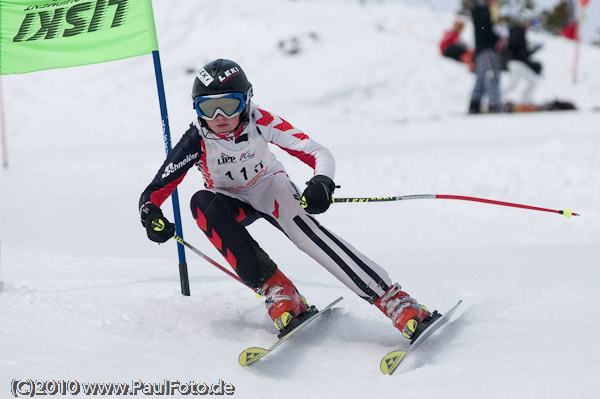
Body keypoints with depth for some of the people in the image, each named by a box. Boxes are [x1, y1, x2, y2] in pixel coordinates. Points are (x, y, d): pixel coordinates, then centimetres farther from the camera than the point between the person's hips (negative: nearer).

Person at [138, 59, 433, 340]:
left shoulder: (260, 123, -25)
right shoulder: (196, 142, -25)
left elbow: (319, 154, -26)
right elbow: (155, 191, -20)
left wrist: (322, 183, -48)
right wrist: (151, 216, -42)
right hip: (232, 202, 2)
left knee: (303, 227, -33)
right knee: (202, 203, -33)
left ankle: (394, 301, -38)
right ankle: (274, 290, -30)